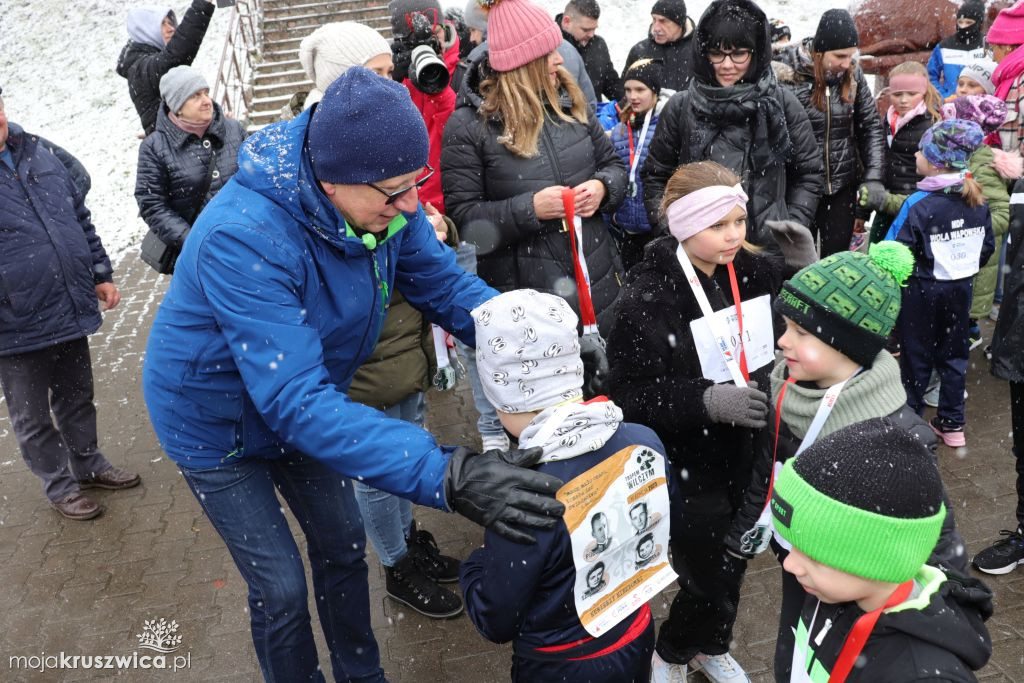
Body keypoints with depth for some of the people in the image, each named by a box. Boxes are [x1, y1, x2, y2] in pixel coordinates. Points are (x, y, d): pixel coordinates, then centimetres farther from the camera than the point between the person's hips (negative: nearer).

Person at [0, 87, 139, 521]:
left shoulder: (39, 153, 3)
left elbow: (80, 217, 14)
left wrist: (101, 274, 14)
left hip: (72, 310, 5)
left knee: (78, 400, 23)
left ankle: (88, 464, 43)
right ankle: (59, 485, 33)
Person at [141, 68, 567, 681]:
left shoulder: (383, 201, -21)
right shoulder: (243, 238, -41)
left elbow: (444, 283, -11)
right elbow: (296, 401, -45)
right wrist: (445, 477, -53)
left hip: (299, 401, 6)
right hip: (217, 422, -6)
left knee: (343, 543, 16)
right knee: (281, 586, 1)